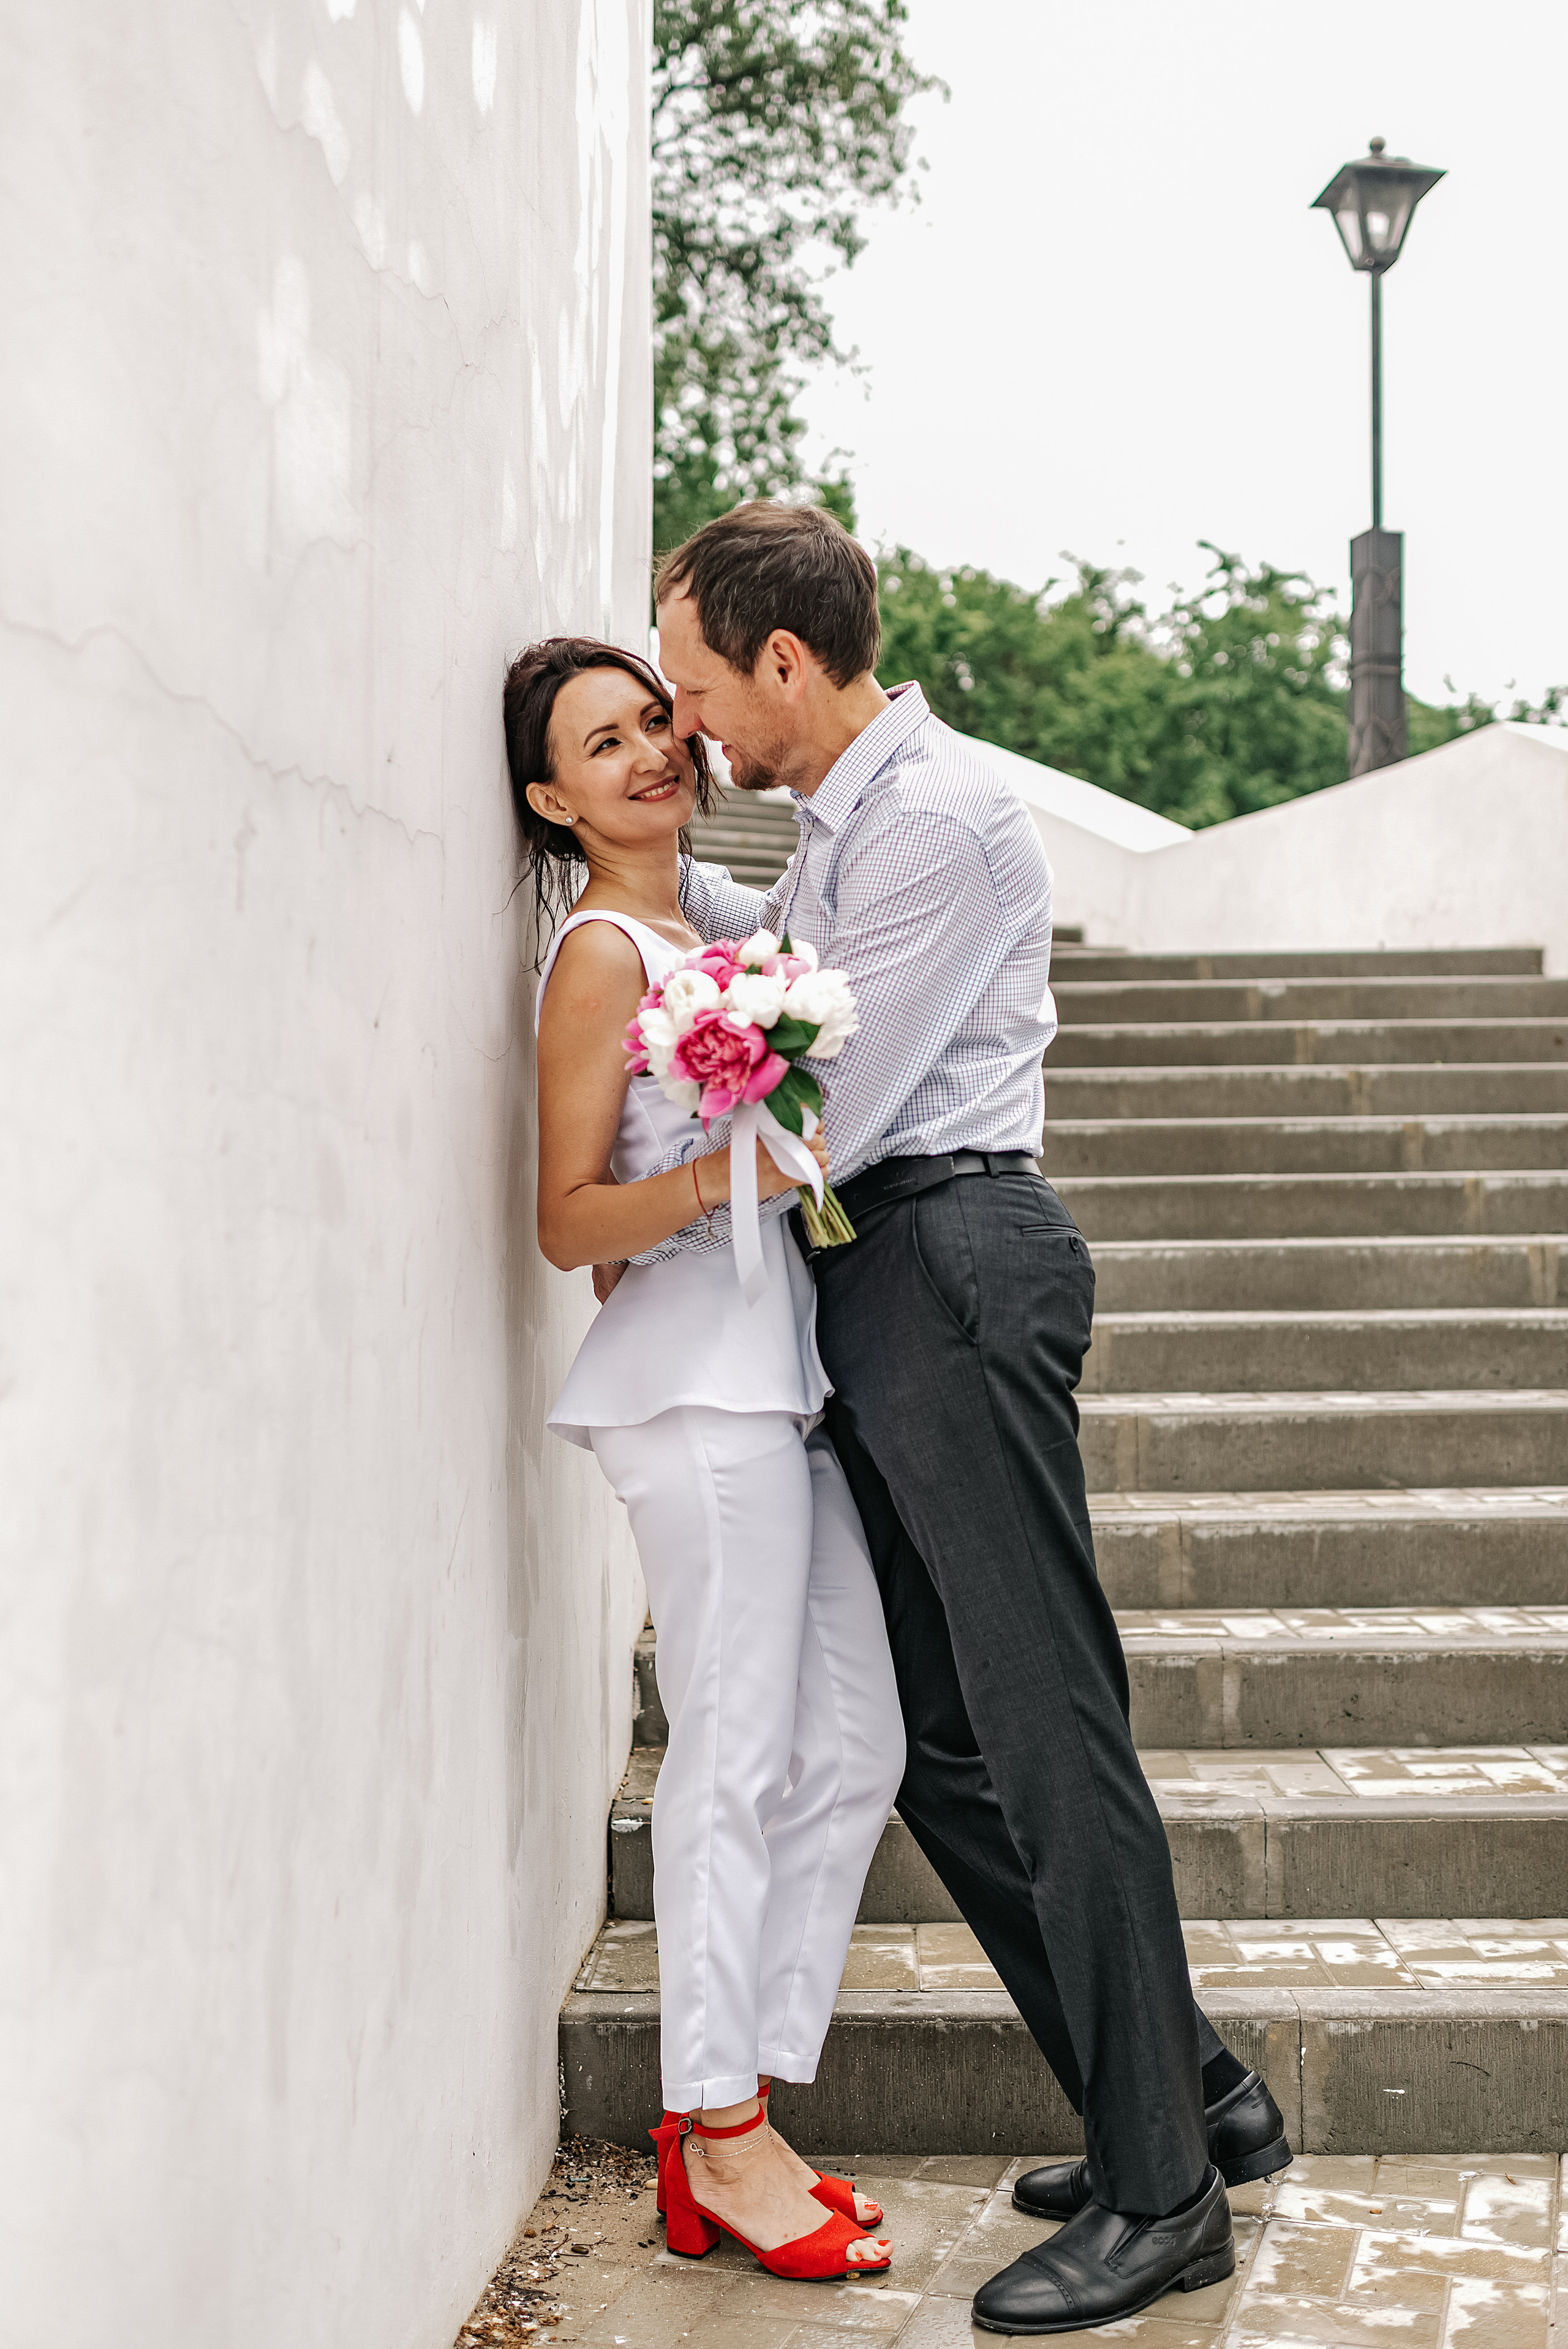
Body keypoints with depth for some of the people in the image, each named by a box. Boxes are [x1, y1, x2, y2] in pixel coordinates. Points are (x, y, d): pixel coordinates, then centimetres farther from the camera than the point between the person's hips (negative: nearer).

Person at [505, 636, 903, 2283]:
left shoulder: (702, 908, 18)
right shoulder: (601, 953, -6)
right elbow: (568, 1222, -10)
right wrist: (721, 1180, -23)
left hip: (780, 1373, 9)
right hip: (696, 1376, -9)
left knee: (853, 1745, 7)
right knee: (739, 1754, -6)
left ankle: (726, 2114, 14)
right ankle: (721, 2141, 6)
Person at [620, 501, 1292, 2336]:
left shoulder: (942, 816, -12)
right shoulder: (842, 822, 20)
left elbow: (823, 1118, -15)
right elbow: (775, 950, 43)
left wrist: (643, 1239, -2)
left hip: (951, 1257, -10)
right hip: (878, 1287, 10)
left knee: (1045, 1722, -8)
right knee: (946, 1740, 9)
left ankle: (1162, 2195, 0)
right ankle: (1197, 2096, 19)